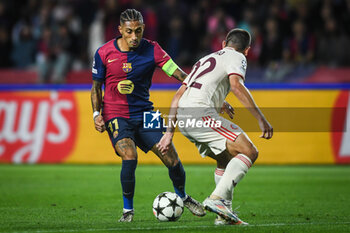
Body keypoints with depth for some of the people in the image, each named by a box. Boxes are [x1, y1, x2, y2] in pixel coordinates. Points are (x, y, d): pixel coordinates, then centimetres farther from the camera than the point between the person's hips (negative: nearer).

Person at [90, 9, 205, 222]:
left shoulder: (152, 50, -8)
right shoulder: (104, 53, -7)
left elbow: (179, 75, -13)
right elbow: (96, 86, 7)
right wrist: (97, 114, -6)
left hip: (144, 112, 2)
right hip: (116, 115, -2)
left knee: (172, 158, -4)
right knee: (129, 157, -26)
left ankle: (182, 197, 28)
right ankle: (128, 210, -4)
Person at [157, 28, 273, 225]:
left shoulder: (205, 60, 34)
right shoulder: (237, 57, 11)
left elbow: (178, 96, 29)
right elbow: (236, 85, -11)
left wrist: (170, 132, 29)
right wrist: (261, 119, -13)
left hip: (183, 118, 8)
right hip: (200, 113, -8)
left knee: (227, 160, 22)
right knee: (249, 152, -9)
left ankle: (224, 213, 13)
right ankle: (217, 198, -22)